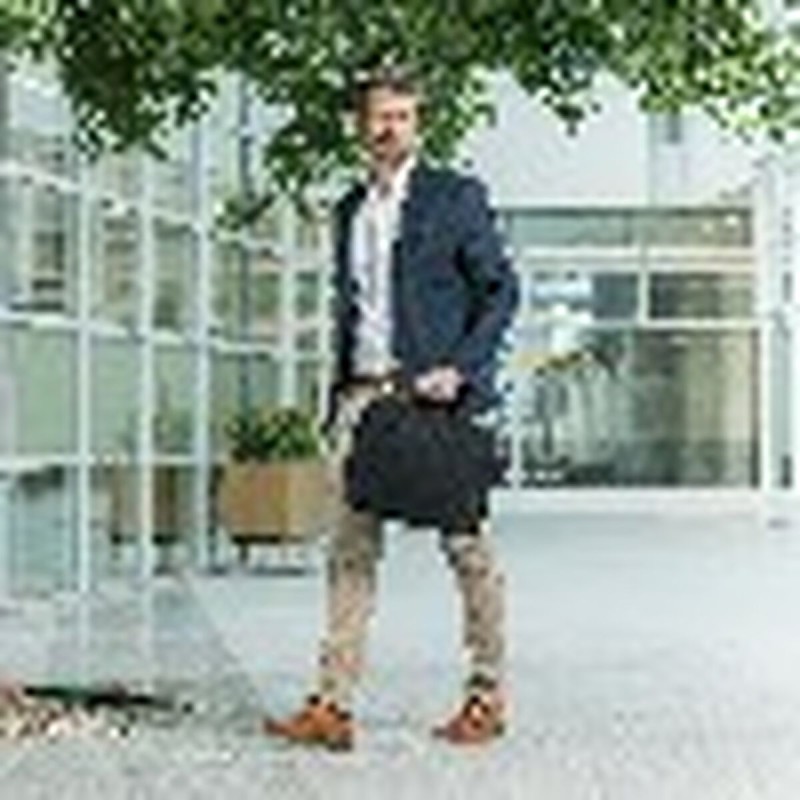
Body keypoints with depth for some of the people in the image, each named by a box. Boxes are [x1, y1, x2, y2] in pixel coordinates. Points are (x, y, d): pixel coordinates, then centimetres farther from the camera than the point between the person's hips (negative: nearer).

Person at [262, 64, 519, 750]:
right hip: (363, 393, 5)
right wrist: (339, 396, 13)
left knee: (466, 544, 3)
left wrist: (458, 370, -14)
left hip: (431, 392, -5)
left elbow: (502, 289, -3)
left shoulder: (455, 195, 0)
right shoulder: (350, 210, 17)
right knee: (351, 548, 0)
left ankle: (488, 696, 14)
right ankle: (334, 704, -1)